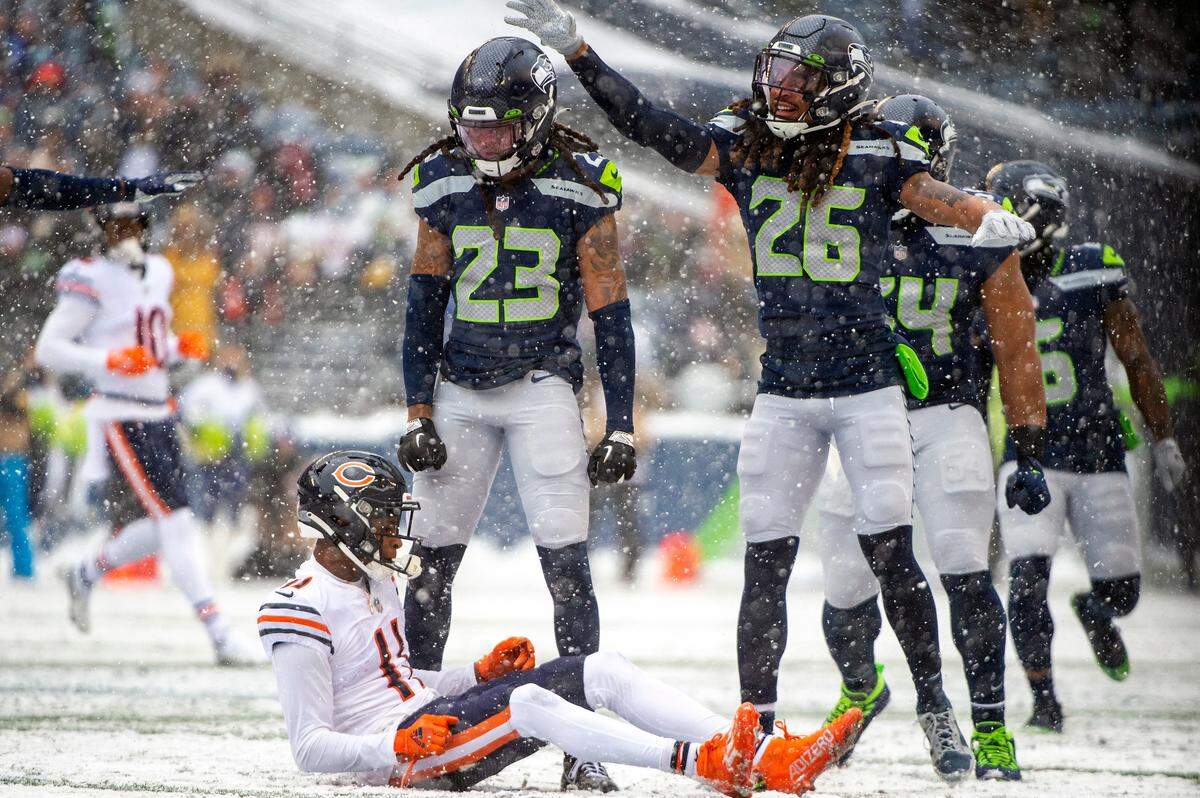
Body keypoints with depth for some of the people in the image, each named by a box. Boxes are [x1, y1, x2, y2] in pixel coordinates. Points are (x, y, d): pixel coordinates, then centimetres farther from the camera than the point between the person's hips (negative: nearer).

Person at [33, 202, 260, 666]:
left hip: (160, 414, 8)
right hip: (119, 417, -8)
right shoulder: (92, 281, -10)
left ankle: (86, 575, 35)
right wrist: (110, 361, -23)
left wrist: (180, 347, 2)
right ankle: (219, 635, -14)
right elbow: (48, 350, -11)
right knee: (174, 520, -13)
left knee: (160, 529, 10)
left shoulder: (158, 272, 13)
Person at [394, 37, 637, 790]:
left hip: (544, 384, -3)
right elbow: (425, 303, 10)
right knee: (432, 557, 2)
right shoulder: (444, 184, 2)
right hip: (460, 385, 3)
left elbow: (610, 314, -4)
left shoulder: (580, 189, -8)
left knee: (566, 558, -12)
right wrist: (418, 412, 4)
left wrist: (621, 428, -6)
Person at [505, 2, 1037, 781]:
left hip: (869, 386, -3)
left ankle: (937, 709, 9)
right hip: (783, 391, 3)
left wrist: (987, 215, -41)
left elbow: (935, 196, -19)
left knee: (891, 553, -5)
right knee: (766, 562, 1)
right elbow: (649, 124, -3)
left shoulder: (877, 155, -5)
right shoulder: (744, 146, 1)